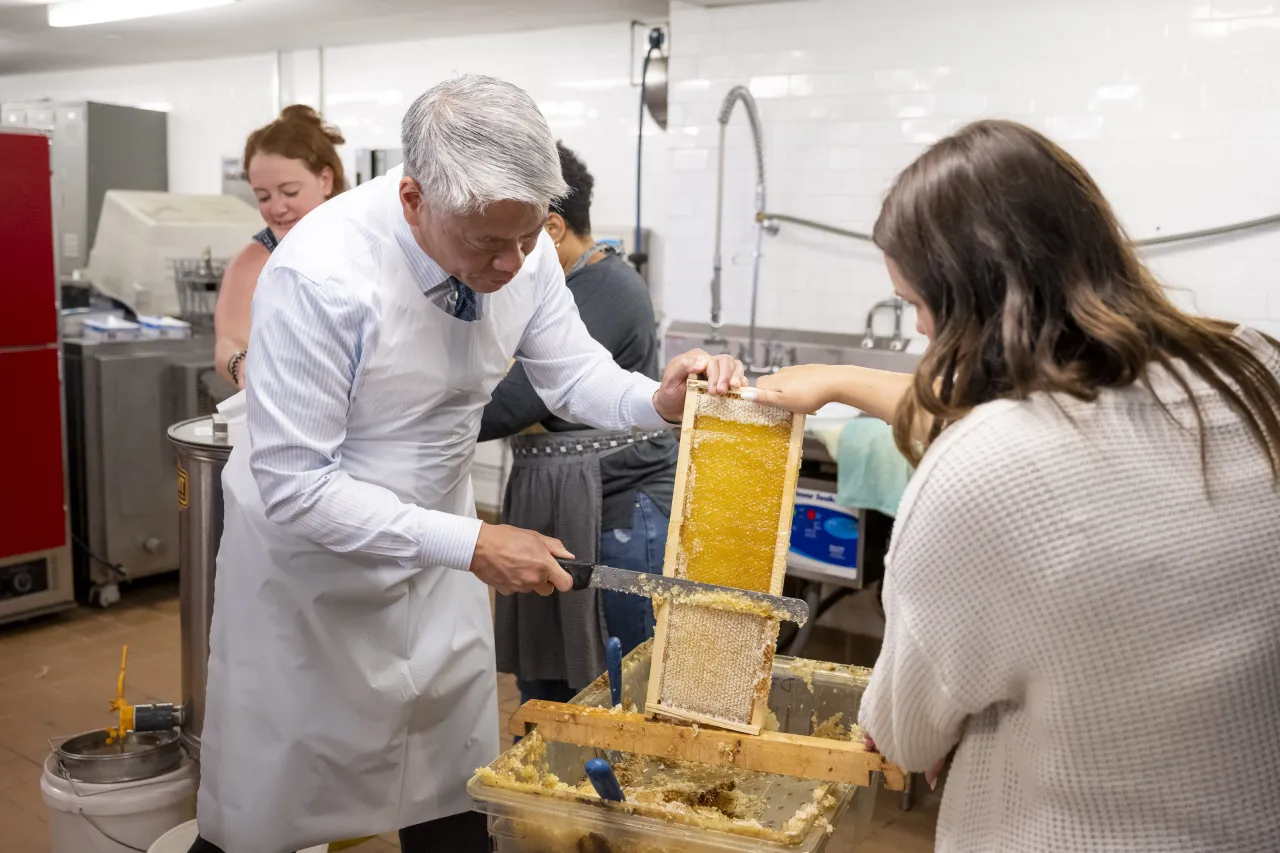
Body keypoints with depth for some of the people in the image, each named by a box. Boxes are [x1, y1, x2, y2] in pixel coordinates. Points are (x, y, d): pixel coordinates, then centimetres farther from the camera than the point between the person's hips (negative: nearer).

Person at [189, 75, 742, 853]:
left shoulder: (523, 249, -15)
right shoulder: (319, 275, -31)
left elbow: (574, 373, 1)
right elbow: (294, 485, -27)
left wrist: (657, 402, -20)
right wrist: (471, 545, -29)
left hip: (434, 542, 5)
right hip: (306, 548, -4)